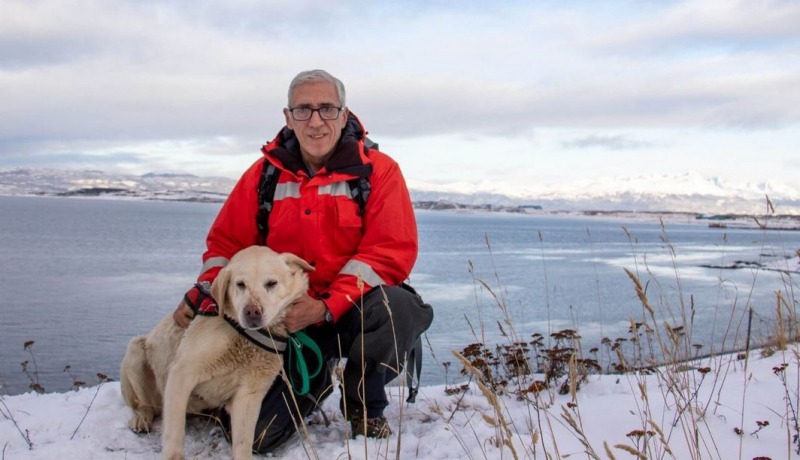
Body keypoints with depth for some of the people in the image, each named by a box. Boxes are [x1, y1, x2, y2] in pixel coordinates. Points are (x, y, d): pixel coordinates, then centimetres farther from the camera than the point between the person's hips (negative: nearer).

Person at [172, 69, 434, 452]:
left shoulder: (377, 170, -8)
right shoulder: (265, 173, 2)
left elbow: (392, 251, -16)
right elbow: (227, 243, 9)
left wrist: (327, 307, -25)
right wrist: (201, 293, -11)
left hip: (355, 310, -1)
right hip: (286, 319, 2)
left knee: (397, 306, -37)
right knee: (255, 434, -12)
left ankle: (364, 404, -5)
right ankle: (313, 382, 24)